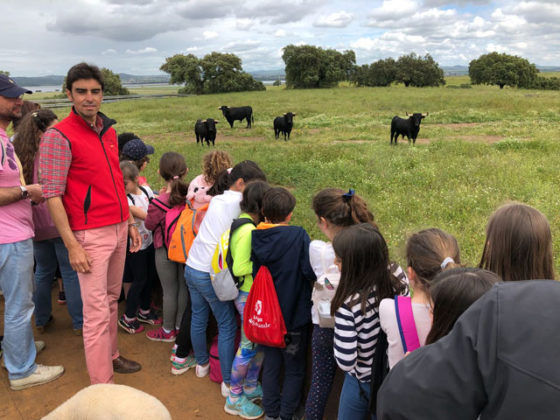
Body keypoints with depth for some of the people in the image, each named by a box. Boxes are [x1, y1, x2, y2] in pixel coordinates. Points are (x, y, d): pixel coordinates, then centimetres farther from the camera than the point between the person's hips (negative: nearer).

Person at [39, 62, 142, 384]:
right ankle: (102, 389, 6)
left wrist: (131, 222, 17)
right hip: (91, 234, -7)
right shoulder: (59, 136, -12)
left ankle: (111, 356, 33)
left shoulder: (109, 131, 11)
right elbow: (52, 195, -14)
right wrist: (72, 246, -18)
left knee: (112, 299, 17)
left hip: (119, 228, 7)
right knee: (97, 311, -4)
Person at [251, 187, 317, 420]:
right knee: (294, 370, 16)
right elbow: (311, 272, -25)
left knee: (271, 364, 22)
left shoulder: (255, 237, -7)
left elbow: (253, 272, 3)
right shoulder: (298, 235, -21)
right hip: (294, 315, -4)